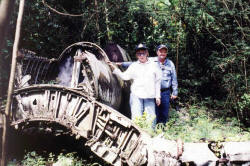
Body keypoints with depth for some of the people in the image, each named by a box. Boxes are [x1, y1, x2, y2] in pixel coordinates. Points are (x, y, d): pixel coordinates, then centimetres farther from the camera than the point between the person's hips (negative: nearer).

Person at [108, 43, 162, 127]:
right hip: (136, 95, -1)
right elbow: (125, 76, 1)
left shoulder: (153, 65, 9)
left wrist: (158, 96, 8)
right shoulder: (134, 66, 9)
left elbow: (157, 82, 11)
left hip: (150, 96, 1)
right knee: (136, 118, -4)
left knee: (151, 118, 2)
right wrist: (115, 69, -10)